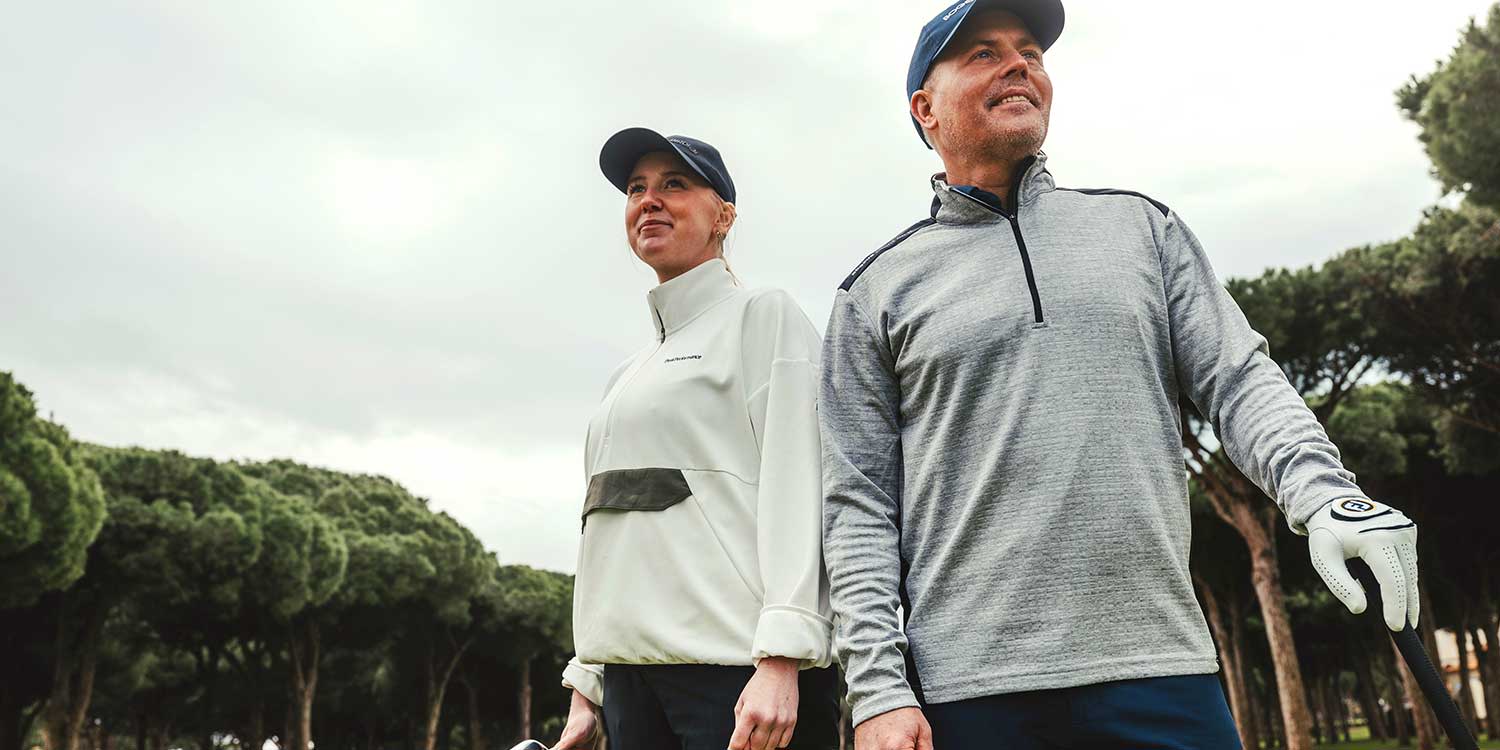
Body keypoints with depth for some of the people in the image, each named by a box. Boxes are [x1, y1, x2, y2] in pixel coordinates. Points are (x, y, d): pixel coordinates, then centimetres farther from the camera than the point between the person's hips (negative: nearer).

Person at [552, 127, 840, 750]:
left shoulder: (762, 315, 1)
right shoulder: (630, 373, 21)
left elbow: (794, 487, -10)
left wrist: (780, 659, -19)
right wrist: (584, 692, 16)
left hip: (737, 670, -6)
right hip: (631, 671, 7)